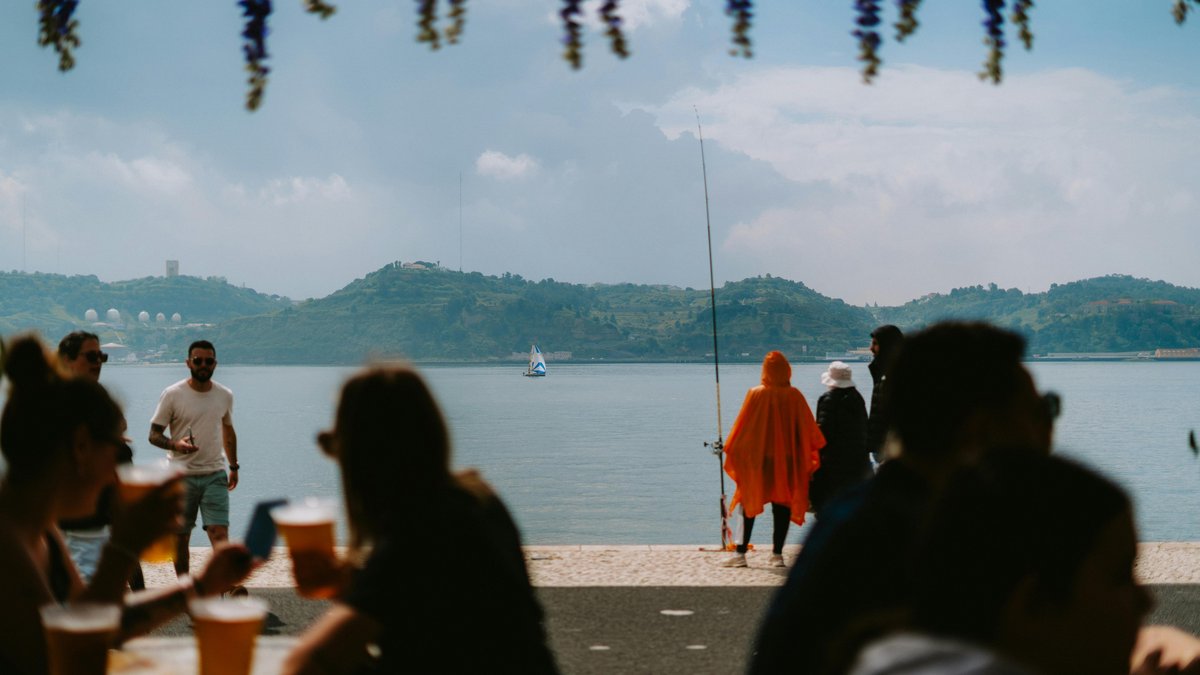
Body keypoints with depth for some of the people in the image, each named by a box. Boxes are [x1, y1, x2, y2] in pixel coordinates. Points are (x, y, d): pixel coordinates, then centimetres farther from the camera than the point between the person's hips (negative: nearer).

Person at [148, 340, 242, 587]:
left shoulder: (225, 395, 7)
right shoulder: (172, 395, -5)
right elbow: (154, 434, -4)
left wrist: (233, 466, 24)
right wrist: (175, 444, -24)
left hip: (215, 476, 2)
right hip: (181, 476, -1)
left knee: (219, 532, -13)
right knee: (180, 537, 6)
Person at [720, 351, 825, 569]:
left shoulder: (756, 395, -10)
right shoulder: (795, 396, -5)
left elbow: (741, 428, -5)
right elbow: (808, 430, 2)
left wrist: (731, 453, 6)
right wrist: (809, 459, 13)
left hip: (758, 461, -1)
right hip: (788, 461, 1)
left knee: (750, 505, 7)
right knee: (783, 506, 8)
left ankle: (740, 554, 5)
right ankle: (777, 554, 7)